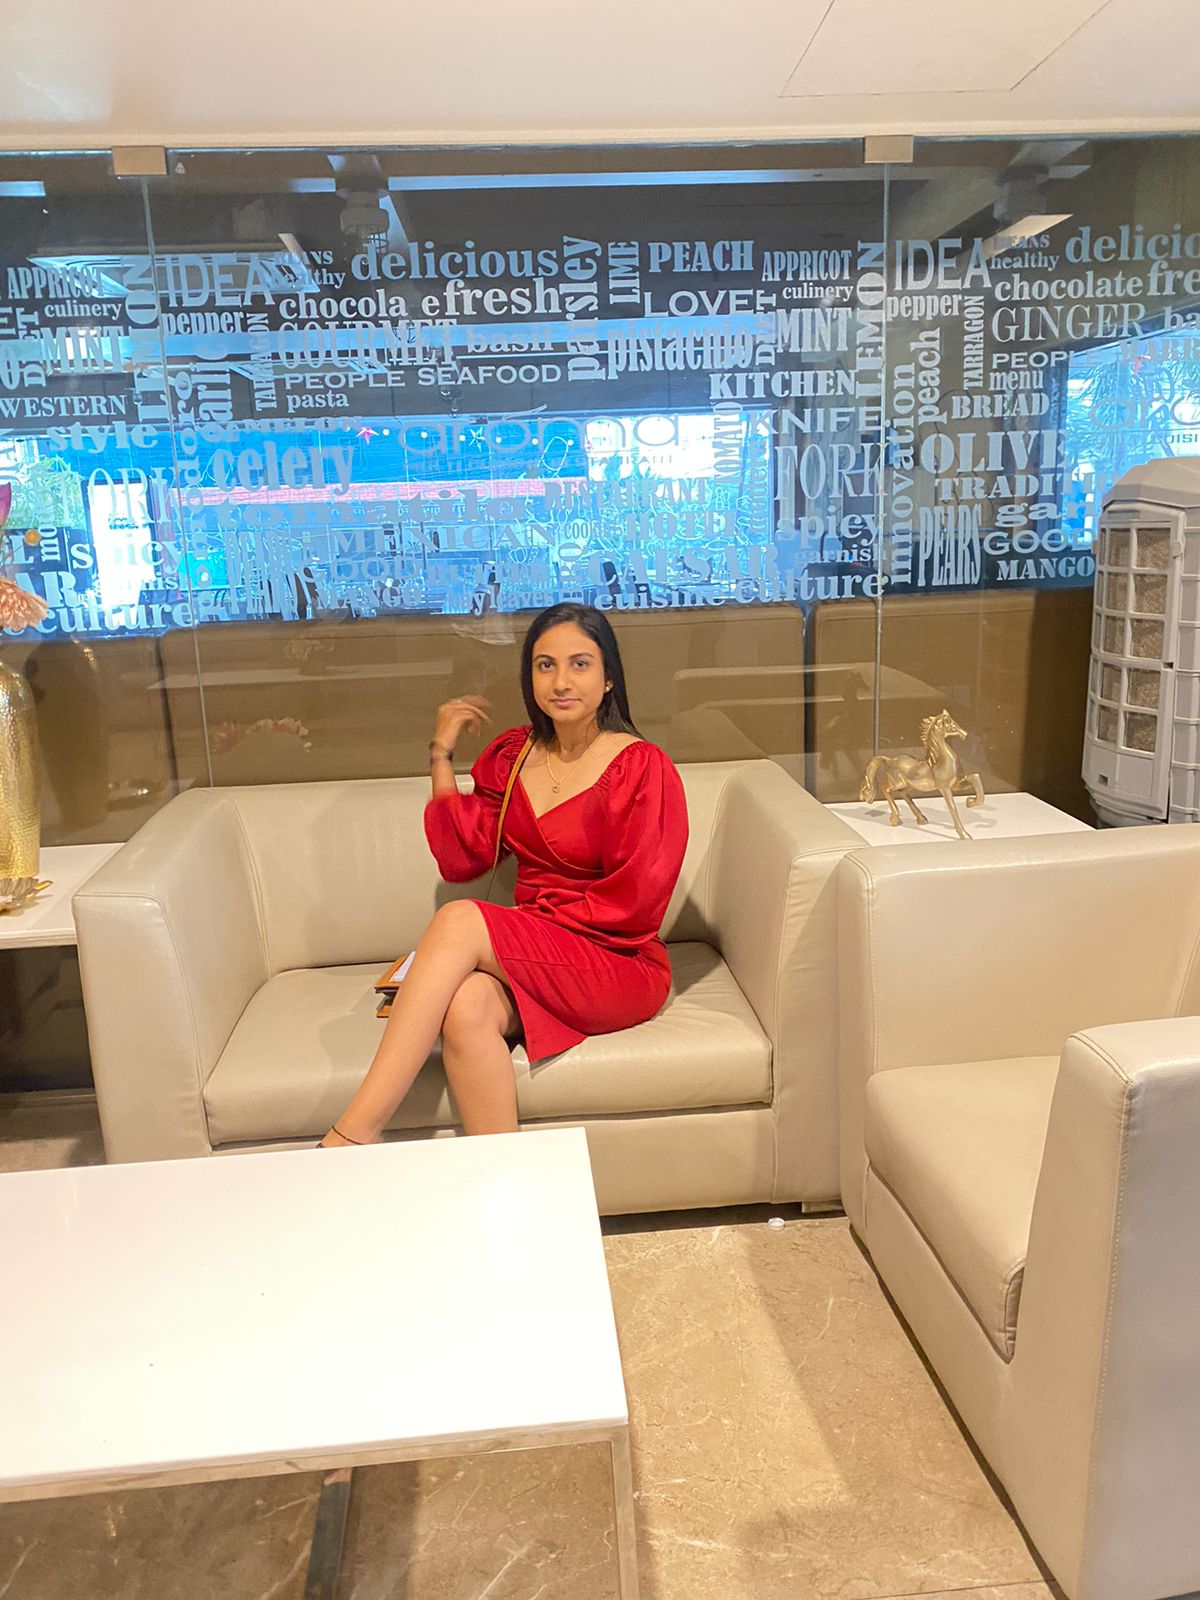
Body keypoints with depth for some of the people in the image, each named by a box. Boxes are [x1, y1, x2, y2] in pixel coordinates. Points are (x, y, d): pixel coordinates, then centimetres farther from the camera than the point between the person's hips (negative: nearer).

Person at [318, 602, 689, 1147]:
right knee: (466, 1008, -32)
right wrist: (441, 757, 4)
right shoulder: (510, 757, 12)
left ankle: (353, 1134, -30)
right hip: (531, 958, 5)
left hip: (620, 964, -4)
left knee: (459, 920, -28)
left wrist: (534, 920, -12)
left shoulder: (641, 767, -5)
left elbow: (634, 902, -10)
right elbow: (461, 860, 7)